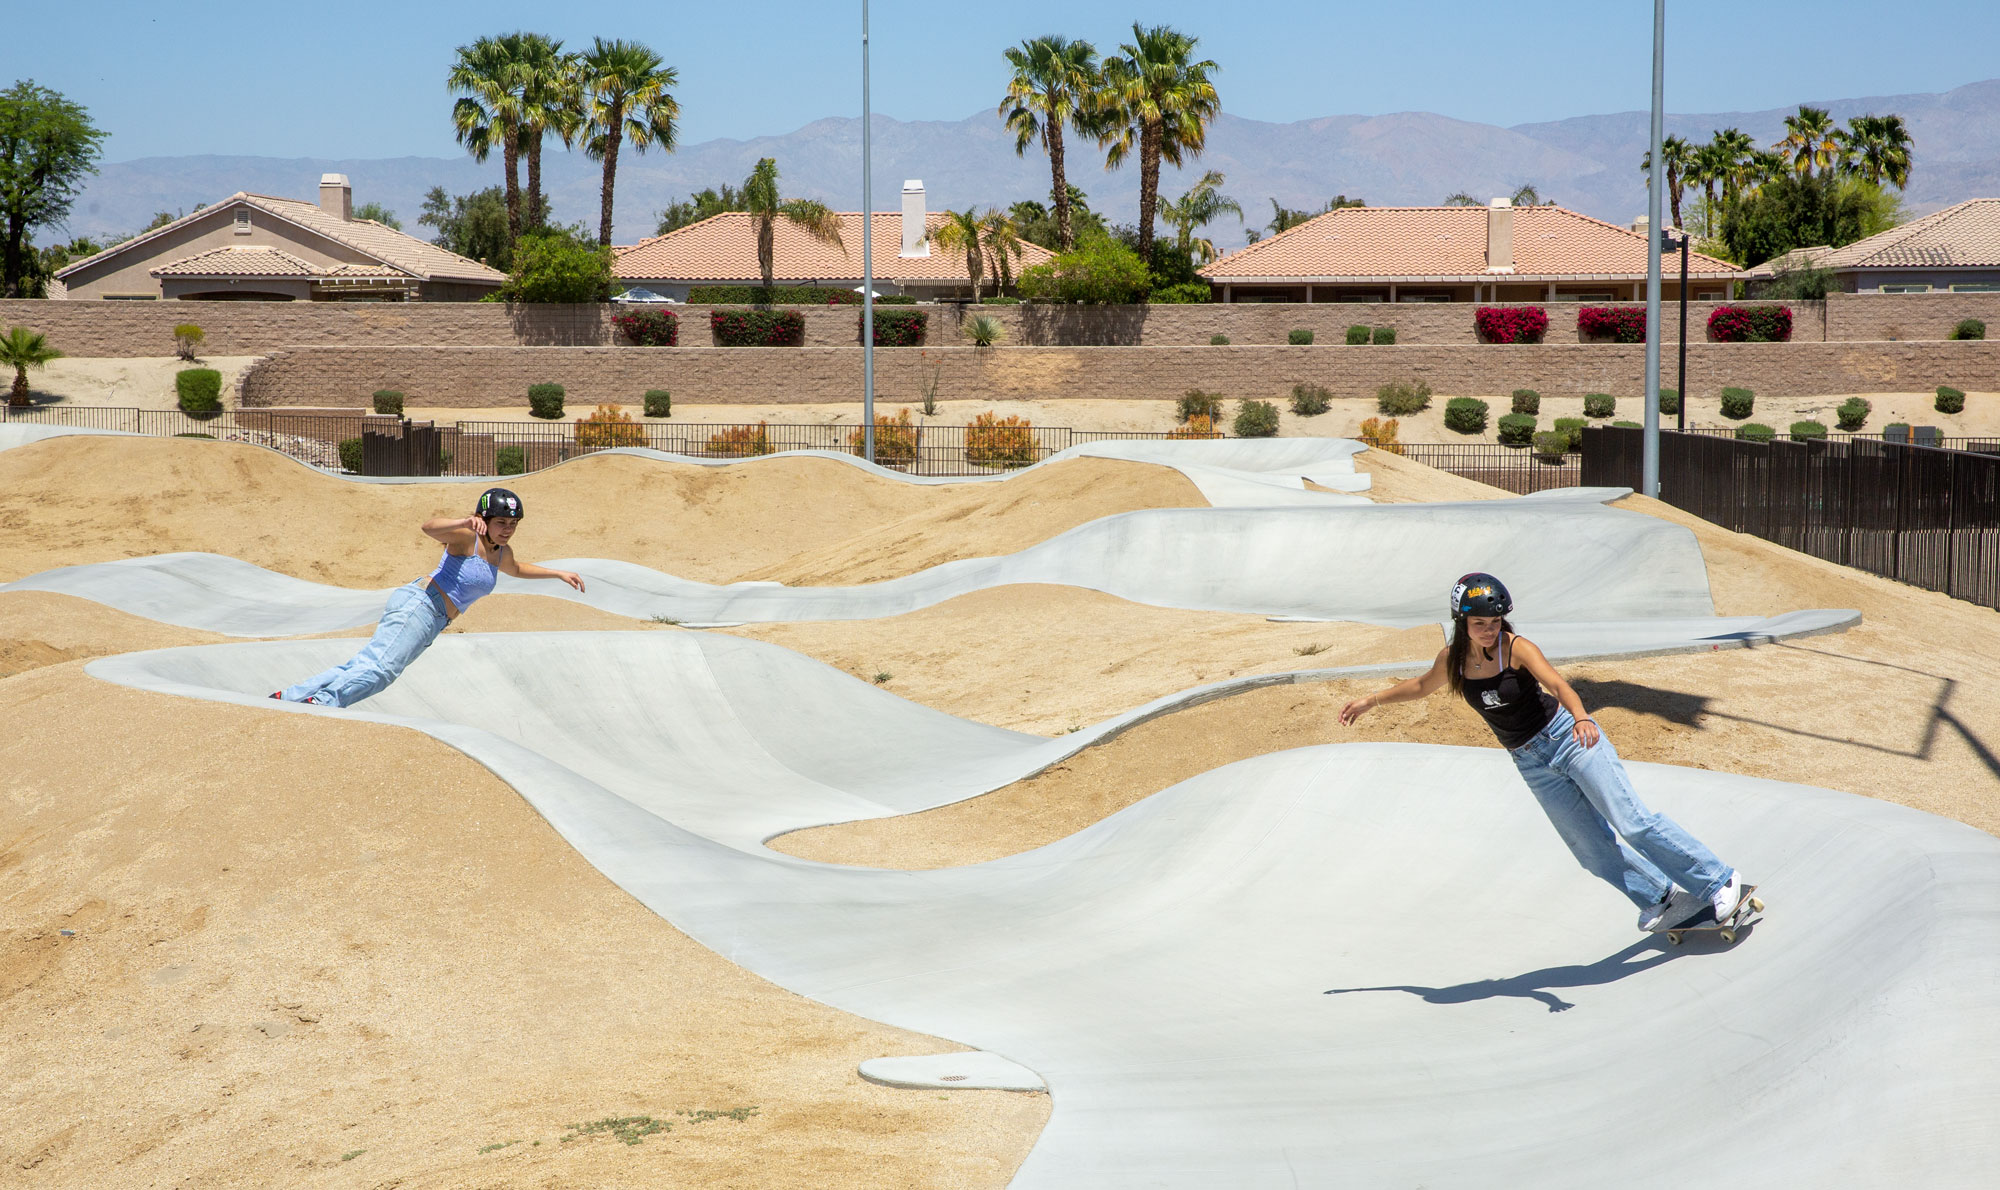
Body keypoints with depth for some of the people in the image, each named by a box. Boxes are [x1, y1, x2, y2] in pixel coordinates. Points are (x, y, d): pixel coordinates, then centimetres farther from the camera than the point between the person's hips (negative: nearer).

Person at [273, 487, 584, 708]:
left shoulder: (502, 553, 18)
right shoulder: (466, 537, -8)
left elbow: (516, 568, 41)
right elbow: (429, 526, -26)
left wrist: (557, 573, 37)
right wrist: (466, 522, -41)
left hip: (429, 622, 8)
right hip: (418, 603, -8)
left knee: (362, 665, -1)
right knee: (380, 669, -27)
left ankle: (289, 697, -4)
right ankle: (323, 702, -37)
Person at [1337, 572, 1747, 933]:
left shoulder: (1516, 648, -18)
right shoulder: (1452, 659, -3)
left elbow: (1556, 683, -35)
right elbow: (1423, 686, 19)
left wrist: (1581, 718, -53)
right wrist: (1370, 701, 21)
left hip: (1567, 737, -5)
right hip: (1532, 765, 5)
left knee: (1632, 823, -12)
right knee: (1594, 851, 3)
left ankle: (1719, 881, -3)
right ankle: (1662, 898, 20)